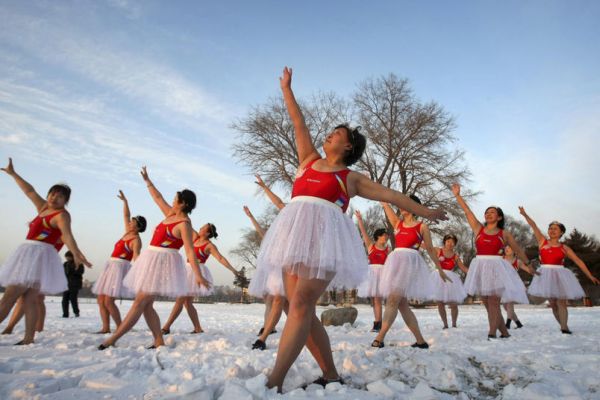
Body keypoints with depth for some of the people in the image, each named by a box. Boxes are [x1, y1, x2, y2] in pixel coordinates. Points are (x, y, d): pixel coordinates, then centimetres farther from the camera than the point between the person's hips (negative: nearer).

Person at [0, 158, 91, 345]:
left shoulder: (62, 215, -8)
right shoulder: (44, 208, 17)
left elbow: (67, 235, -24)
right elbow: (30, 191, 27)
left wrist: (76, 253, -40)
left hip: (40, 255, -8)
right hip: (28, 254, 8)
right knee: (30, 299, 0)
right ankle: (28, 338, -2)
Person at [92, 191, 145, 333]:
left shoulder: (136, 240, -11)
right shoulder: (128, 232, 12)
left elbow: (136, 257, -24)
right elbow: (126, 215, 24)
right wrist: (125, 201, 22)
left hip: (120, 268, -9)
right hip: (111, 266, 9)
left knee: (108, 301, -14)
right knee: (101, 300, 5)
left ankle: (120, 327, -7)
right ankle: (106, 328, 8)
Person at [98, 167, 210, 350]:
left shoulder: (184, 224, -13)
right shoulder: (171, 214, 12)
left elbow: (190, 251, -20)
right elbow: (158, 198, 27)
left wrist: (198, 275, -25)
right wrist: (147, 180, 32)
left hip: (163, 262, -10)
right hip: (152, 260, 10)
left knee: (140, 302, -8)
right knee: (146, 305, 7)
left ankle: (112, 339, -5)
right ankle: (159, 342, 9)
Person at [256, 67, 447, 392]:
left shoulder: (352, 178, 17)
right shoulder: (309, 160, 27)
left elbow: (391, 195, 20)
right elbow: (299, 124, 30)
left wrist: (426, 212, 22)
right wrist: (286, 88, 35)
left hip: (325, 235, -4)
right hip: (294, 234, 5)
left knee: (300, 306, -19)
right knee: (302, 311, -2)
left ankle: (273, 382, -20)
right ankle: (331, 376, 8)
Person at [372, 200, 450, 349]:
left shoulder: (422, 226, 5)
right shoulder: (397, 223, 17)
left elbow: (430, 249, 11)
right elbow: (385, 203, 13)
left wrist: (440, 269, 15)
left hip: (410, 263, -6)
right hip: (396, 262, 6)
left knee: (393, 300, -15)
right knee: (402, 304, 5)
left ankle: (380, 338, -18)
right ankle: (420, 341, 13)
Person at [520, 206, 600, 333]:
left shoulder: (564, 248, 5)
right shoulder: (542, 241, 6)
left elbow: (578, 261, 5)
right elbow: (533, 226, -1)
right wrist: (525, 214, -9)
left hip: (559, 275, -1)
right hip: (545, 275, 1)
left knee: (561, 302, -7)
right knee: (553, 303, 5)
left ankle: (564, 327, -7)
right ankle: (563, 326, 17)